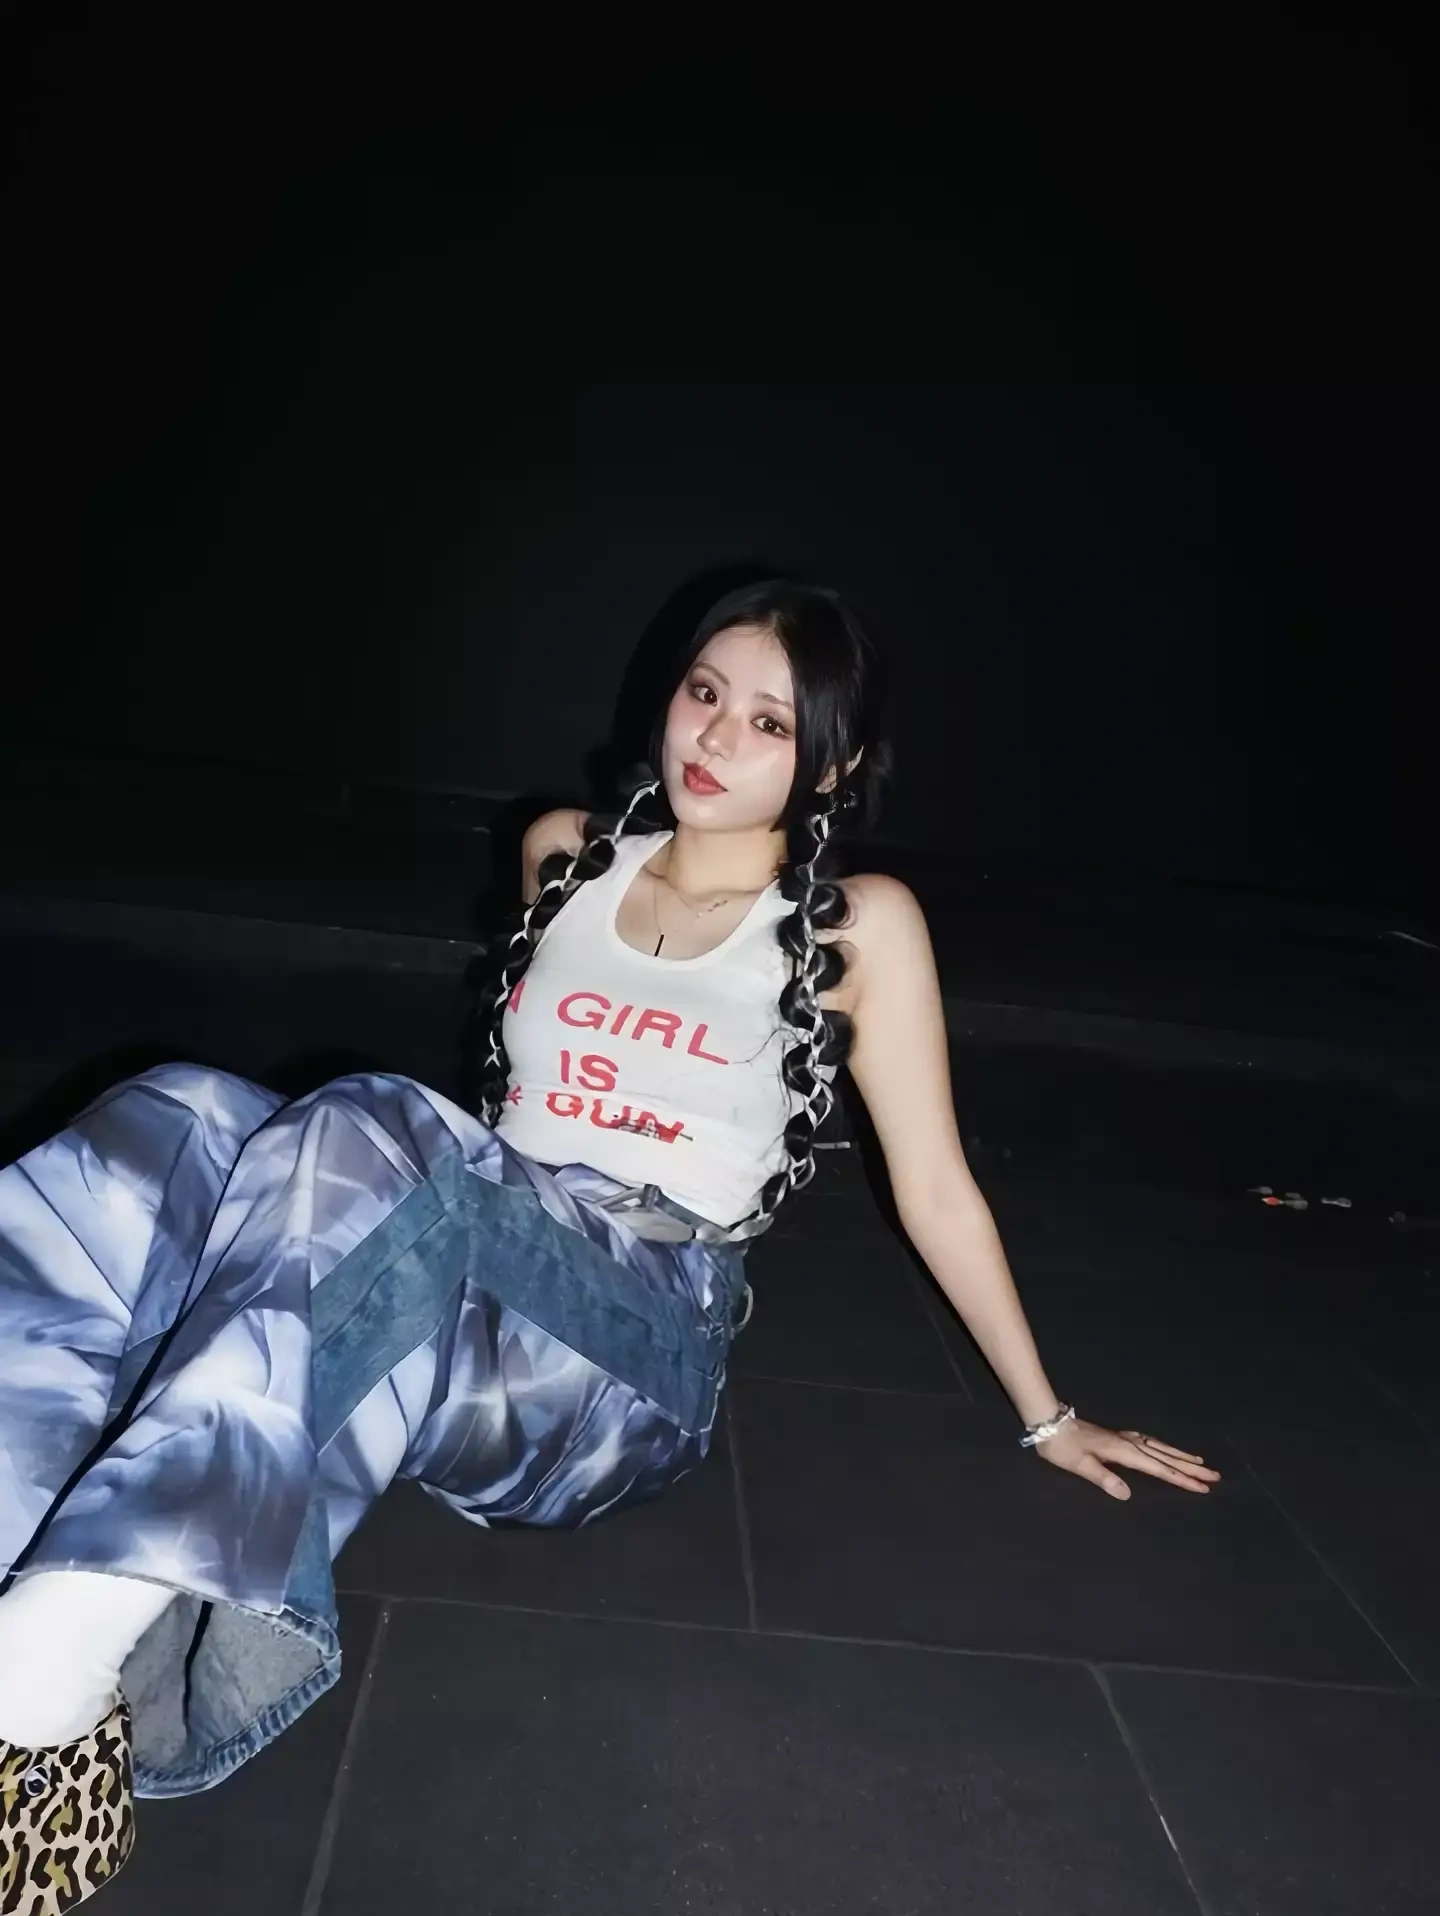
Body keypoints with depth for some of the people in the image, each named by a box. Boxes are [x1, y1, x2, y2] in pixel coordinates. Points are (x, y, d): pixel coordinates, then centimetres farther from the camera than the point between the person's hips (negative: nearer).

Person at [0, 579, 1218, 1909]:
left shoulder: (859, 924, 1)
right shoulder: (566, 855, 15)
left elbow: (935, 1186, 7)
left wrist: (1046, 1417, 12)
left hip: (637, 1350, -5)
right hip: (471, 1290, 5)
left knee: (370, 1139, -34)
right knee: (179, 1126, -23)